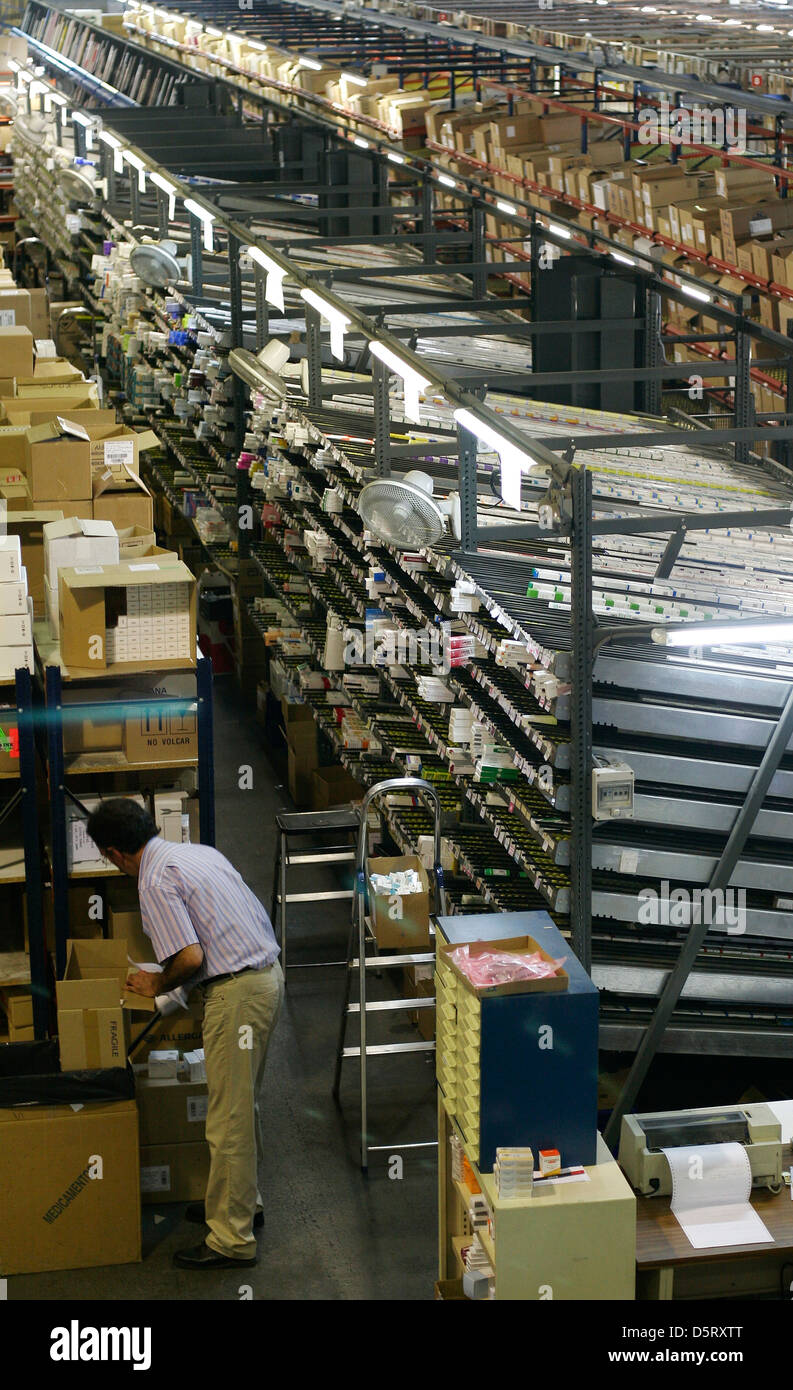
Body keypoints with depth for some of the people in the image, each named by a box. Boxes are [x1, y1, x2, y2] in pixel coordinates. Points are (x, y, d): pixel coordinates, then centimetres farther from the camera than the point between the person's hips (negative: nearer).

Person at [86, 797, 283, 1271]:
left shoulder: (156, 882, -14)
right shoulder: (200, 852, 14)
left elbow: (191, 957, -22)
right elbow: (257, 918, 18)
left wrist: (157, 985, -1)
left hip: (237, 992, -10)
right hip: (268, 971, 10)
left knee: (229, 1117, -3)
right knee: (244, 1104, 23)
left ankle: (232, 1238, 2)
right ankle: (243, 1200, 36)